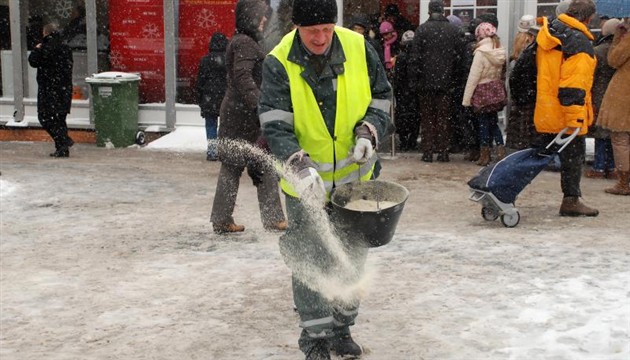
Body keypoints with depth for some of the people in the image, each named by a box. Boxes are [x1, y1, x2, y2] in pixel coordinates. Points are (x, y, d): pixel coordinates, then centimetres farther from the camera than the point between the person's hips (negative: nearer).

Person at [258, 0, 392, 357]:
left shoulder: (359, 49, -8)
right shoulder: (279, 64, -17)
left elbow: (382, 95, 5)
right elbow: (275, 126, -23)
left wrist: (369, 130, -14)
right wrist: (300, 167, -38)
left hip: (354, 178, 3)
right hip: (307, 184, -3)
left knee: (353, 257, 15)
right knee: (310, 262, 4)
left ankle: (341, 327, 35)